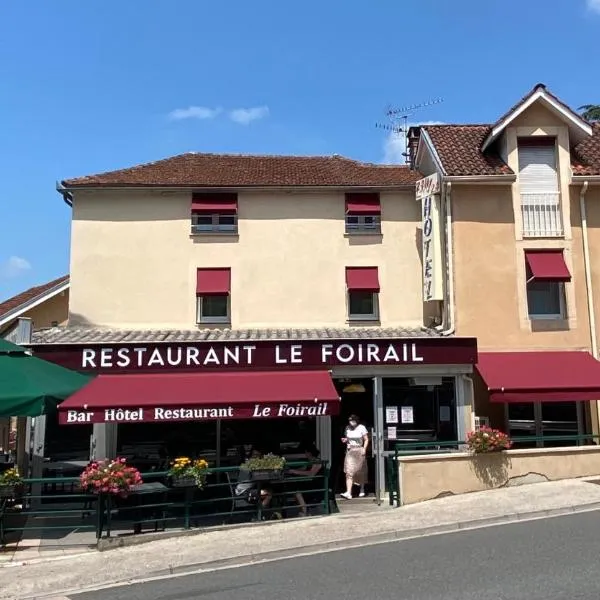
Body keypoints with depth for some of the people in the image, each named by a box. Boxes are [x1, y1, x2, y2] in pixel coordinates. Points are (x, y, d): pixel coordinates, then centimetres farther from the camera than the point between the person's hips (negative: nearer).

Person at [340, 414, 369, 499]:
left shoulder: (361, 428, -5)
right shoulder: (347, 428, 5)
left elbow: (366, 440, -2)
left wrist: (364, 449, -13)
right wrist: (345, 440, -3)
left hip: (359, 451, -2)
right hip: (350, 451, 2)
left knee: (361, 472, 11)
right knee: (349, 472, -9)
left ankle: (362, 490, 31)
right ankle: (348, 493, -14)